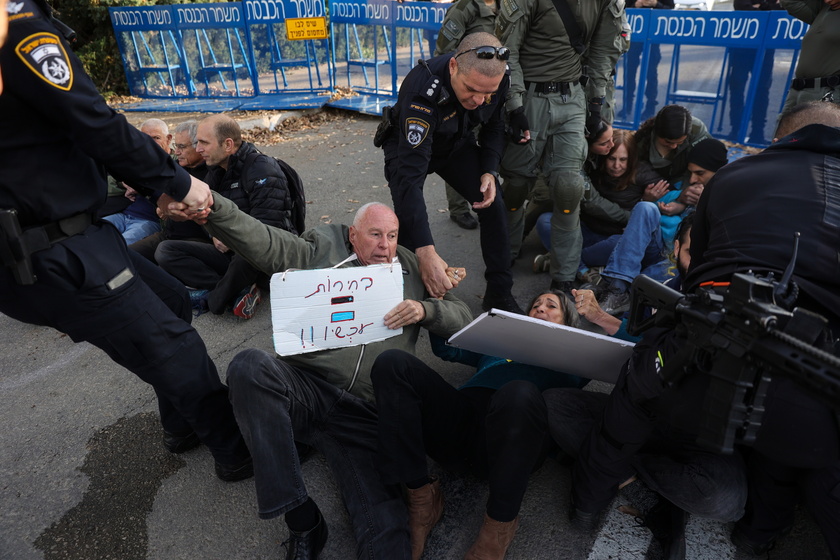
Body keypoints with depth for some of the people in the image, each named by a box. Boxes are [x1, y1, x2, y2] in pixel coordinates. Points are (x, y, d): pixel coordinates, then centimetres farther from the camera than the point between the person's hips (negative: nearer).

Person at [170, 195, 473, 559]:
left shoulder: (412, 270, 23)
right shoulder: (321, 250, 17)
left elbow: (463, 319, 22)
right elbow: (260, 240, 3)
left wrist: (425, 309, 0)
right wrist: (211, 205, -15)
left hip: (364, 415, 0)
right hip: (305, 388, 1)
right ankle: (302, 519, -23)